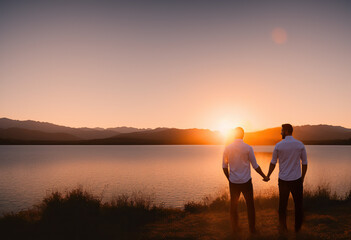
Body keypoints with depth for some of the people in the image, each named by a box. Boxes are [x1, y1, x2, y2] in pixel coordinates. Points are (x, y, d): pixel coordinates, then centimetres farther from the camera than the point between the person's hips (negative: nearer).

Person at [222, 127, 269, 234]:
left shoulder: (228, 148, -3)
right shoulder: (248, 148, -9)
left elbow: (224, 167, 1)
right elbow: (255, 166, -5)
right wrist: (264, 176, 10)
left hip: (233, 182, 2)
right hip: (246, 181, -2)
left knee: (233, 205, 14)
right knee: (250, 205, 12)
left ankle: (235, 228, 22)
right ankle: (252, 228, 19)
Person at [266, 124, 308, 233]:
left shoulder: (278, 145, -6)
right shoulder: (300, 145, -4)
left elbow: (273, 163, 1)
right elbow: (305, 163, 1)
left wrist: (268, 176, 15)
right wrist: (302, 177, 14)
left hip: (283, 180, 0)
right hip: (296, 179, 0)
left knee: (282, 204, 12)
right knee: (298, 204, 13)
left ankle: (283, 227, 20)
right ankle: (298, 228, 22)